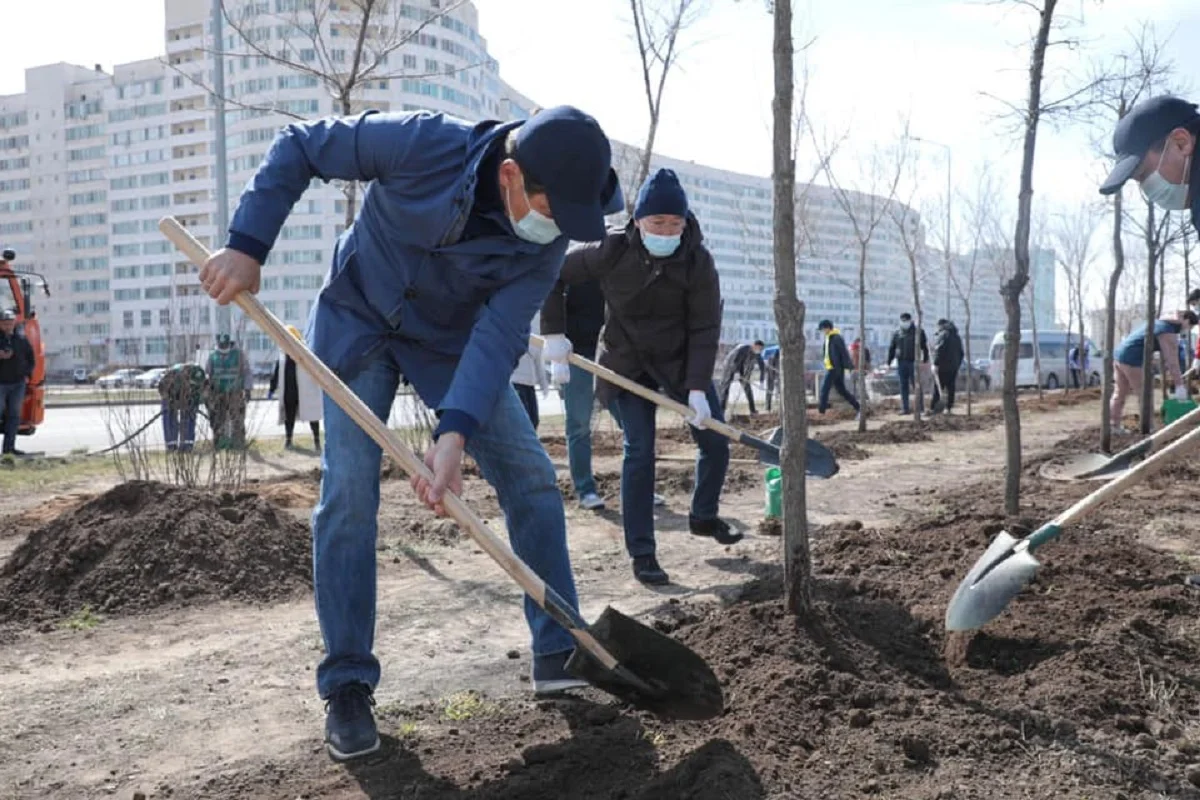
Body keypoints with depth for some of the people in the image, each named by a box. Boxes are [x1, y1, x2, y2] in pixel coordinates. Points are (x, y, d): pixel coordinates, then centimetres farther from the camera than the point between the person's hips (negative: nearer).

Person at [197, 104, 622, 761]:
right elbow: (298, 146, -19)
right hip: (360, 320, -3)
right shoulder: (426, 144, -31)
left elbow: (499, 335, -26)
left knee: (531, 477, -4)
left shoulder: (548, 239, -21)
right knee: (349, 492, -11)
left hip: (455, 338, 3)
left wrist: (455, 434, -38)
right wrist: (247, 246, -25)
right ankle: (346, 686, 1)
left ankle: (559, 656, 8)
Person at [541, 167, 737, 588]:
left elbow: (705, 330, -17)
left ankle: (704, 517, 32)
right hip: (630, 364, -2)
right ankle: (641, 554, -5)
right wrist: (554, 333, -10)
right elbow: (553, 274, -7)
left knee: (716, 443, 5)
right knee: (639, 451, -11)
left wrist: (698, 388, -24)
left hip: (683, 362, 2)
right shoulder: (613, 251, -20)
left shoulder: (698, 262, -18)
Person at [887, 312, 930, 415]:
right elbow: (892, 348, 12)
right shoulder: (897, 333, 10)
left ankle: (920, 407, 2)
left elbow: (924, 347, 2)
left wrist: (925, 360, -6)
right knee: (903, 387, 5)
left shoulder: (918, 332, 2)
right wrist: (889, 362, 8)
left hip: (913, 362, -3)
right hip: (901, 362, 3)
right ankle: (905, 408, 8)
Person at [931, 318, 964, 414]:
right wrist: (958, 365, 26)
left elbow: (939, 351, -17)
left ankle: (933, 408, -11)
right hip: (954, 367, 7)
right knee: (951, 388, 7)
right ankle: (948, 408, 6)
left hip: (943, 366, -7)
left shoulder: (942, 335, -8)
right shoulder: (957, 337, 17)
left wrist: (935, 364, -16)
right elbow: (961, 353, 21)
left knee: (938, 388, -7)